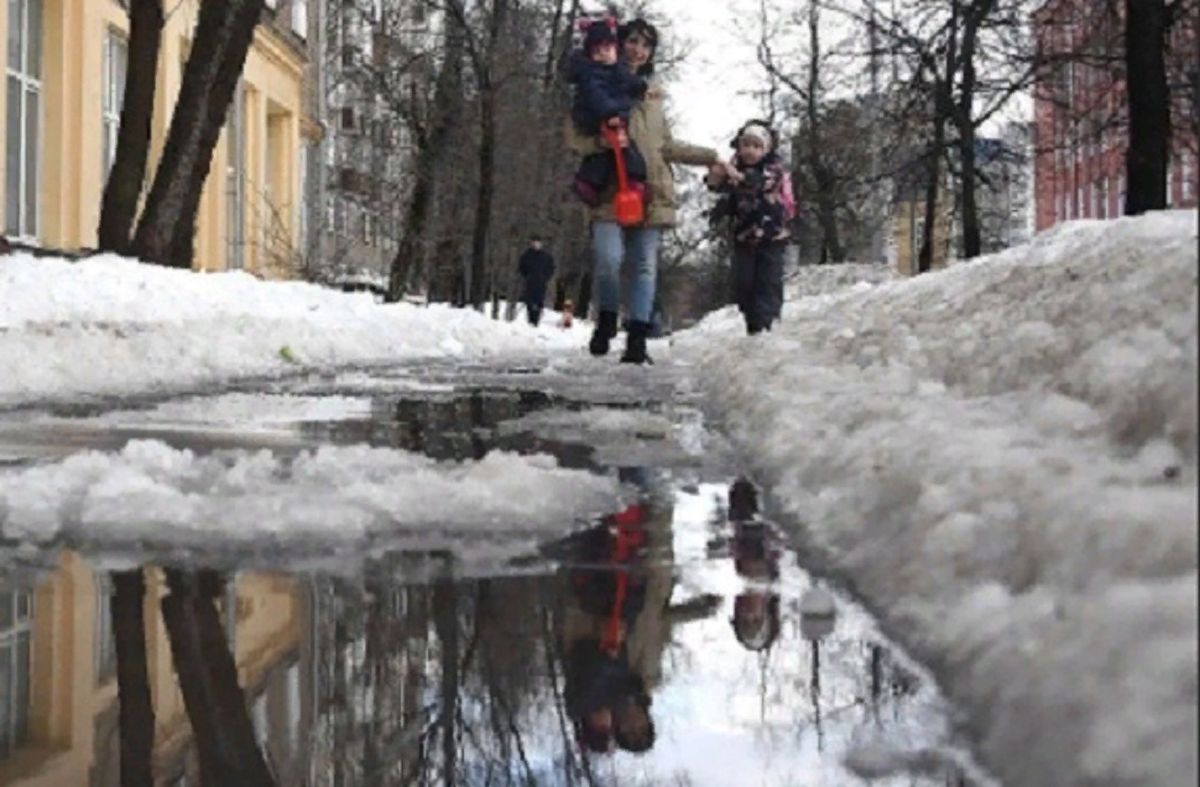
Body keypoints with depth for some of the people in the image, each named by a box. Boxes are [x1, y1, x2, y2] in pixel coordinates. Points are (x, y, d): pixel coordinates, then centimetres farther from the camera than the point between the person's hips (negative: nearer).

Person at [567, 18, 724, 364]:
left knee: (646, 264, -2)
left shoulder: (653, 92, 18)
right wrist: (602, 141, -18)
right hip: (610, 188, -4)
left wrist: (709, 157, 20)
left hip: (650, 189, 4)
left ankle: (637, 338, -1)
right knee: (608, 258, -18)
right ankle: (606, 321, 6)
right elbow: (574, 136, 2)